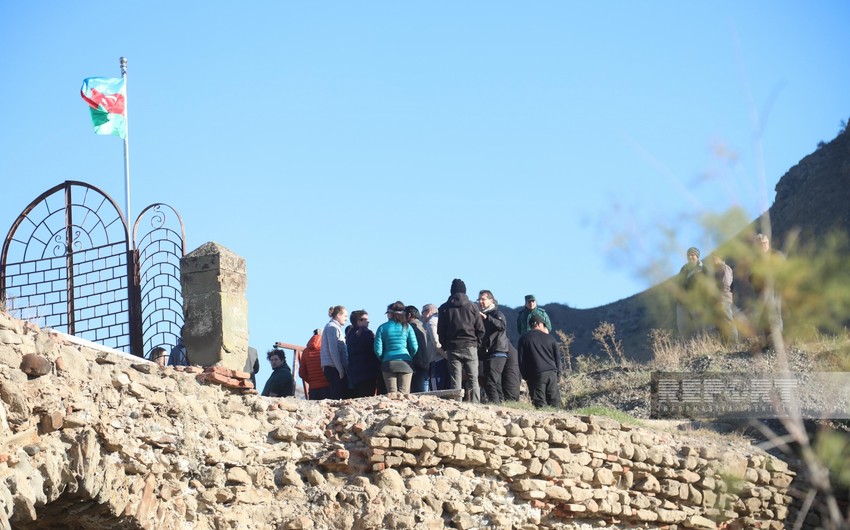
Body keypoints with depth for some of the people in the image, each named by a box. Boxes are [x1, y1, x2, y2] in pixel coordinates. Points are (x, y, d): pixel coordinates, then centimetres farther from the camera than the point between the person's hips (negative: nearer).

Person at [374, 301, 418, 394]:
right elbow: (414, 347, 0)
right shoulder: (407, 327, 4)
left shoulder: (382, 328, 2)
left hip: (388, 363, -1)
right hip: (405, 363, 1)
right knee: (404, 394, -1)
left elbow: (378, 350, -1)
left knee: (391, 393, 0)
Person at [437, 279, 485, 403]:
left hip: (452, 348, 0)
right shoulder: (471, 307, 2)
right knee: (473, 380, 1)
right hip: (470, 346, 0)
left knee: (455, 381, 0)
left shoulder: (444, 308, 4)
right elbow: (480, 329, 1)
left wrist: (445, 346, 11)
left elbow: (440, 331, 3)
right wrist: (476, 344, 12)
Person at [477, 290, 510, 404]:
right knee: (496, 383, 12)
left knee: (490, 383, -19)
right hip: (487, 354, 9)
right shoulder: (481, 315, 22)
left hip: (497, 353, -9)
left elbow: (502, 325, -25)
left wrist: (487, 318, -31)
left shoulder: (496, 314, -3)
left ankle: (494, 403, -22)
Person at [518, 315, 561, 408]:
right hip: (551, 373, 2)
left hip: (536, 375, -2)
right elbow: (557, 358, 12)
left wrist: (525, 376, 13)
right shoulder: (550, 338, 10)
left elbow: (521, 360, 4)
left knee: (540, 403, -4)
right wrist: (558, 374, 18)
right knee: (554, 401, 6)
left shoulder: (524, 339, 5)